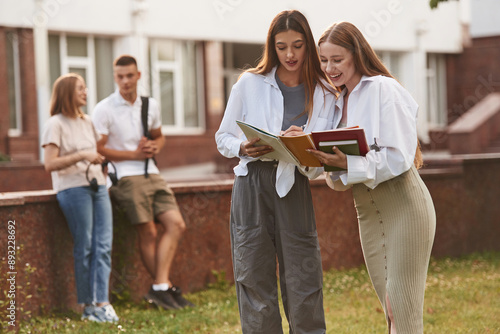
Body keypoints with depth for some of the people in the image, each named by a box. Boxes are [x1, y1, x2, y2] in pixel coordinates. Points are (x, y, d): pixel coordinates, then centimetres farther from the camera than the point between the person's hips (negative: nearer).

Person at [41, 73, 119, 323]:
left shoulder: (87, 122, 18)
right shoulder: (55, 124, -3)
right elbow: (49, 164, -12)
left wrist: (98, 159, 12)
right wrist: (81, 156, -19)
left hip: (97, 186, 7)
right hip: (73, 189, -6)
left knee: (104, 246, -4)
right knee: (84, 249, -4)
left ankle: (101, 303, -7)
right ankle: (88, 305, 4)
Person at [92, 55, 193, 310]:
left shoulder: (150, 105, 14)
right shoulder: (104, 110, -4)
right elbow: (97, 149, -9)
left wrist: (155, 147, 4)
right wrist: (134, 154, -10)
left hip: (151, 174, 6)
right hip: (126, 177, -6)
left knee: (176, 224, -7)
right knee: (148, 233, -9)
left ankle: (159, 288, -7)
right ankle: (165, 287, 2)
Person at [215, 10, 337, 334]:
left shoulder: (324, 94, 7)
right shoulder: (250, 84, 5)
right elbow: (223, 137, 11)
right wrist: (244, 149, -11)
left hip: (295, 190, 1)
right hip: (252, 188, 0)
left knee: (305, 291, -2)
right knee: (257, 291, 1)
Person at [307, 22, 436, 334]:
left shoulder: (384, 89, -10)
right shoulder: (339, 101, 13)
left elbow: (400, 158, -16)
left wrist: (348, 163, -27)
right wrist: (330, 162, -10)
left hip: (403, 203, -7)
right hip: (367, 211, 8)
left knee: (404, 307, -8)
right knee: (389, 308, 8)